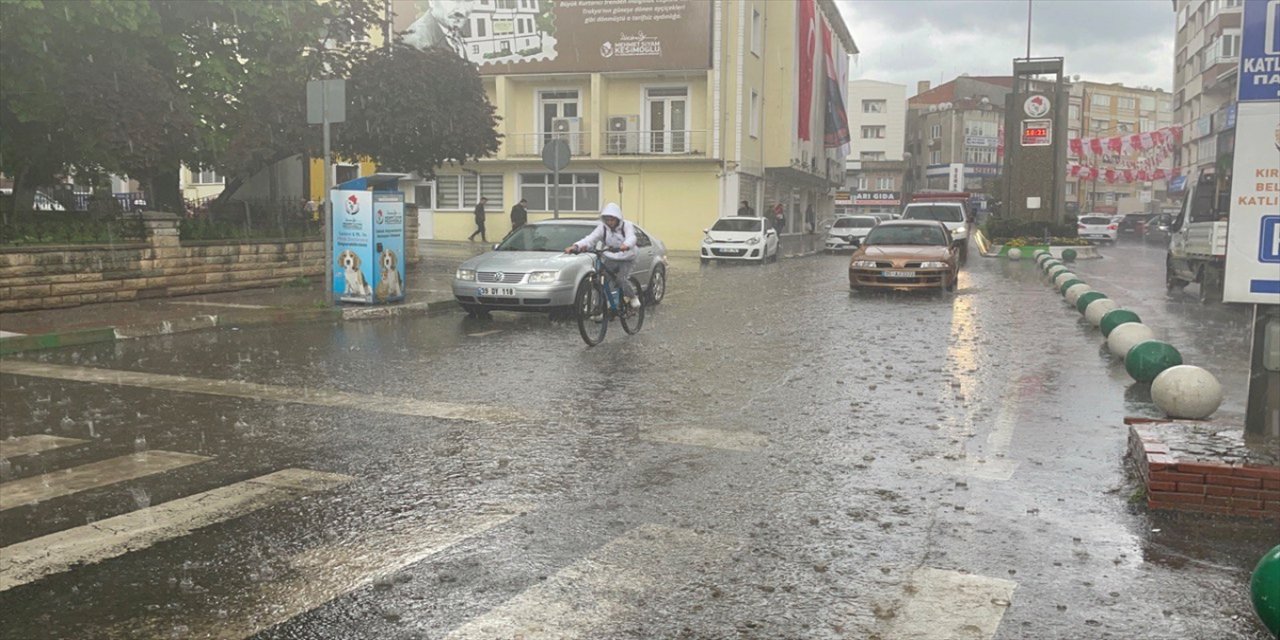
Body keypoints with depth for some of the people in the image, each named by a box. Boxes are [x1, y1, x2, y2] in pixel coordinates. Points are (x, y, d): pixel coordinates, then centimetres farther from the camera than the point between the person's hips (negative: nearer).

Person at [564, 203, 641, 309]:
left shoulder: (626, 226, -12)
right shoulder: (602, 227, -5)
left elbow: (631, 238, -33)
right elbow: (590, 238, -20)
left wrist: (626, 245, -59)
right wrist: (576, 246, -40)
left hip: (626, 259, -4)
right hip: (611, 259, 4)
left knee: (621, 279, -26)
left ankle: (633, 297, 0)